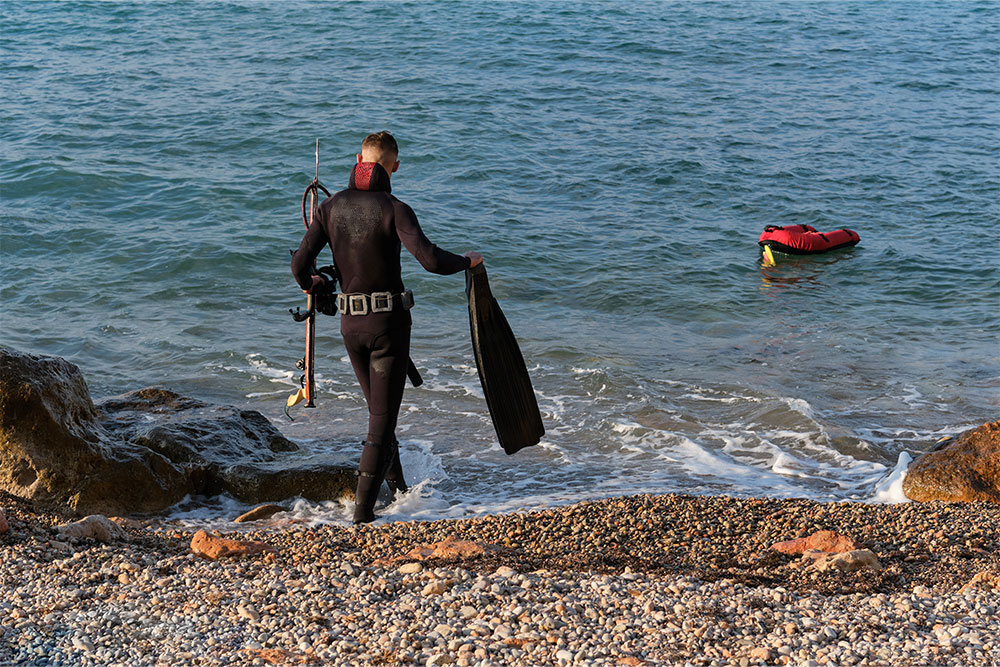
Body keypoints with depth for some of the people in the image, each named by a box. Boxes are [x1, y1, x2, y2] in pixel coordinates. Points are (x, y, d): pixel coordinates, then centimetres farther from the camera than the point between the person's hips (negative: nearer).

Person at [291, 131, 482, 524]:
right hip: (389, 322, -5)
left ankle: (397, 487, 36)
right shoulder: (394, 210, -13)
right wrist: (467, 262, -4)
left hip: (350, 322, 5)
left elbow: (300, 263, -3)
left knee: (379, 407, 23)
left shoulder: (331, 207, 0)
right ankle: (363, 509, -5)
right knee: (383, 415, 0)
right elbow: (430, 259, -24)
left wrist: (310, 285, 20)